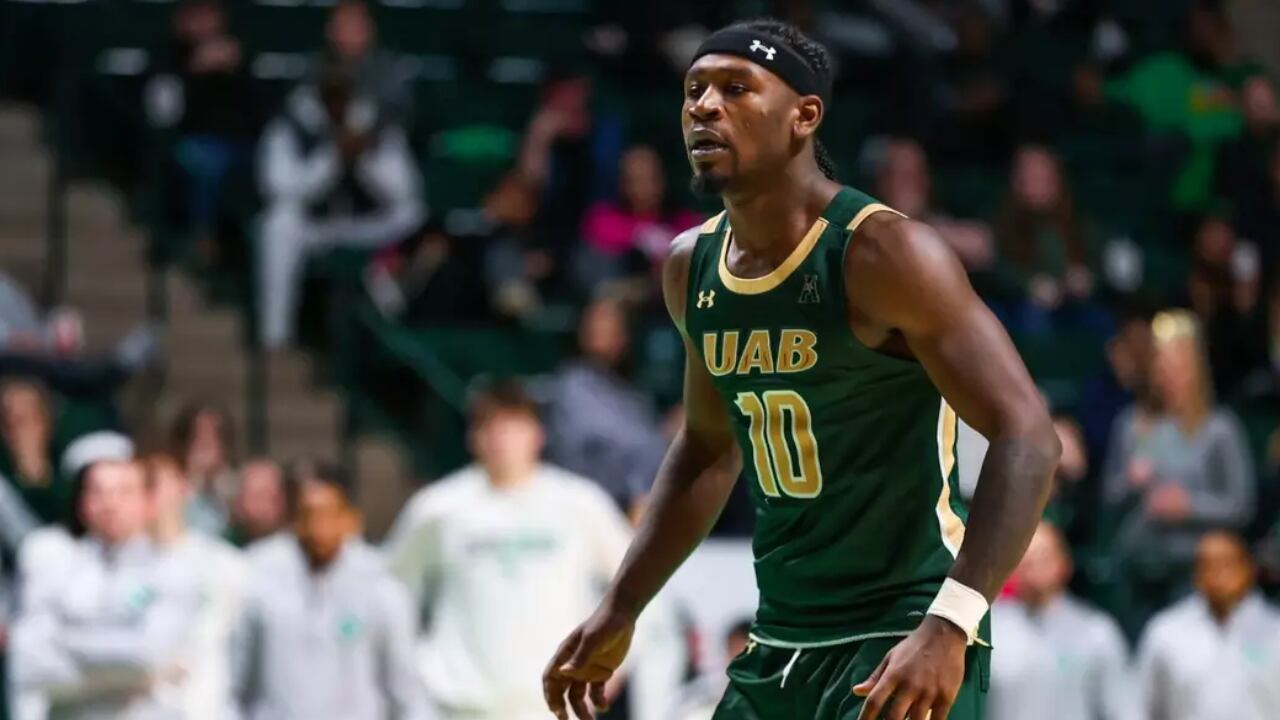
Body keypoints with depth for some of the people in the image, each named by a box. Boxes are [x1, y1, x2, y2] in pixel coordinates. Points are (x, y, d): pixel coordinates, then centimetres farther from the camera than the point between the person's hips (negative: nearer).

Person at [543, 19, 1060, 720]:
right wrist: (619, 610, 19)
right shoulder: (692, 268, 7)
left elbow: (1026, 439, -20)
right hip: (778, 646, 8)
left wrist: (949, 628, -31)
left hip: (901, 640, -8)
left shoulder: (883, 254, -16)